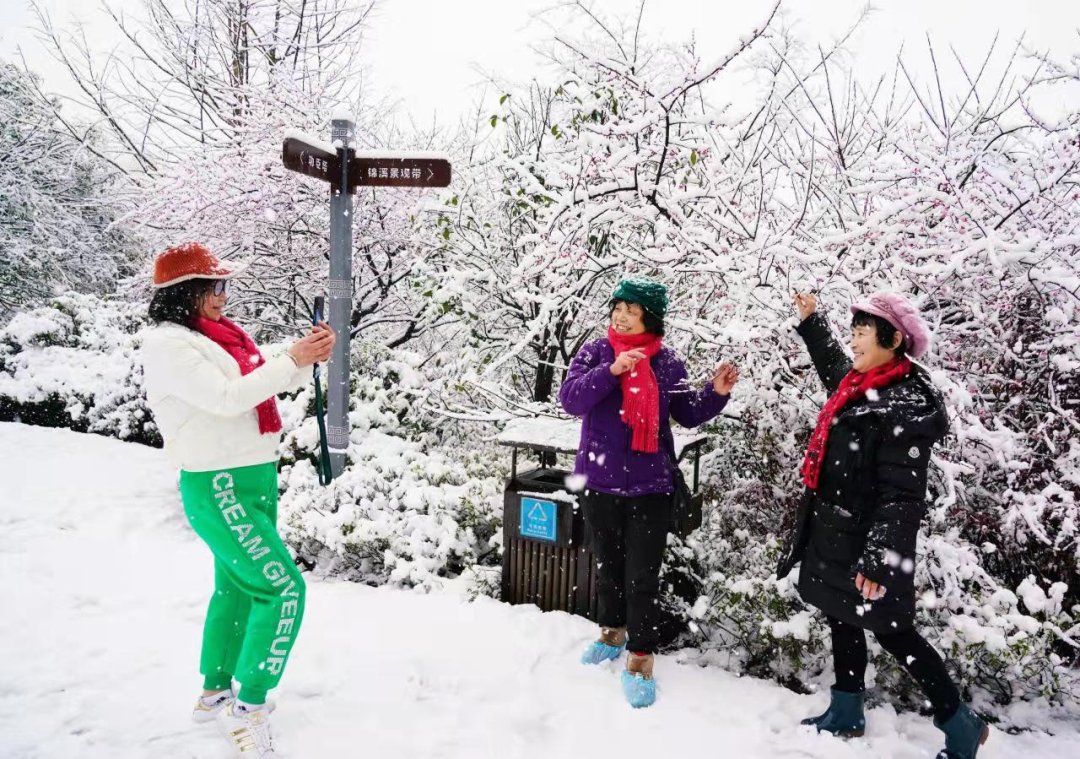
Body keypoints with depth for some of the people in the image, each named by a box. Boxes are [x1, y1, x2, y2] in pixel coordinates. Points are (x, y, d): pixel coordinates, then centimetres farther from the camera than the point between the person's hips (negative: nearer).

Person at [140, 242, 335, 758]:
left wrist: (308, 357, -6)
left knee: (237, 587, 20)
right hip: (218, 488, -9)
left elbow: (277, 381, 13)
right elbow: (227, 398, -26)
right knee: (282, 587, -11)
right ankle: (249, 710, 3)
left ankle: (215, 693, 37)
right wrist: (292, 359, -22)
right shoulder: (167, 345, -15)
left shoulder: (218, 333, 10)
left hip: (255, 477, 9)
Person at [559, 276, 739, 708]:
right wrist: (611, 370, -27)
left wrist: (716, 394, -10)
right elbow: (570, 400, -15)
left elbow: (688, 415, 7)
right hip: (599, 481, 2)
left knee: (643, 576, 1)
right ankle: (612, 633, 39)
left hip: (650, 486, -1)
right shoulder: (595, 352, -2)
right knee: (608, 565, 18)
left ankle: (640, 661, 14)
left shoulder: (668, 363, 0)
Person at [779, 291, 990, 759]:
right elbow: (833, 365, 31)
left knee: (892, 632, 5)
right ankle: (846, 714, 35)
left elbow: (902, 495, -25)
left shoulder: (905, 405, -22)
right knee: (843, 619, 18)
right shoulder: (859, 384, 3)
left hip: (865, 539, -9)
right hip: (834, 532, 9)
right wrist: (810, 321, 35)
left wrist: (878, 559, -27)